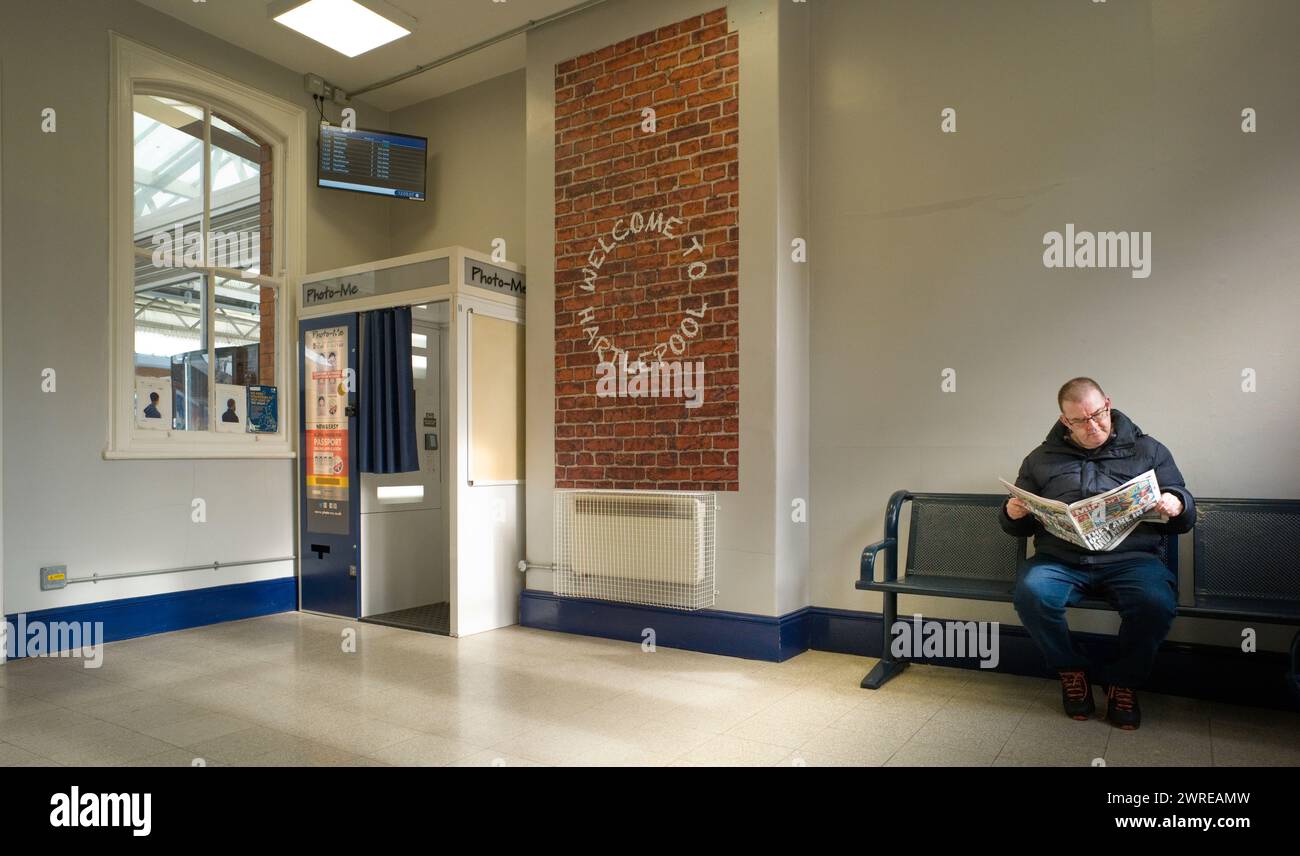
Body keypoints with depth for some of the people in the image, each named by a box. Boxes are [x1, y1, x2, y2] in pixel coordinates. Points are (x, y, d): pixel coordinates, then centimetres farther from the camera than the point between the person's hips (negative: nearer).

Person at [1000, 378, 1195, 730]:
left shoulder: (1148, 450, 16)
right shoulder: (1042, 458, 18)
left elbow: (1185, 519, 17)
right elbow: (1019, 528, 21)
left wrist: (1177, 506, -8)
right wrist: (1012, 514, -4)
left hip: (1129, 556, 0)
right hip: (1059, 558, 1)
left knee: (1156, 601, -33)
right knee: (1031, 593, -32)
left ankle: (1123, 681, -3)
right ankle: (1072, 671, -2)